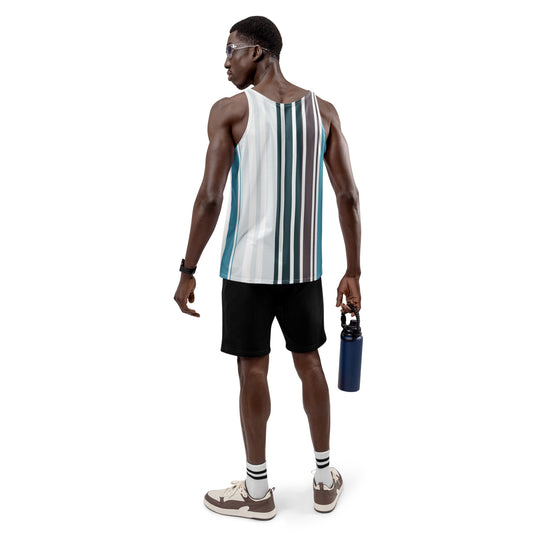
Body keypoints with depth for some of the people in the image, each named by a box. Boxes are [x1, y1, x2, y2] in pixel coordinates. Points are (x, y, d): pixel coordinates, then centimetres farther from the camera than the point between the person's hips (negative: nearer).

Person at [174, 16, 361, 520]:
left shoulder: (229, 110, -8)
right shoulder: (323, 110, 4)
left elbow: (210, 199, -14)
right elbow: (348, 197, 0)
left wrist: (187, 271, -5)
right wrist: (353, 272, 5)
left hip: (249, 266, -4)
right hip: (304, 266, 4)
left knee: (253, 369, 7)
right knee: (309, 362, 17)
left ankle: (257, 490, 22)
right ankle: (325, 479, 29)